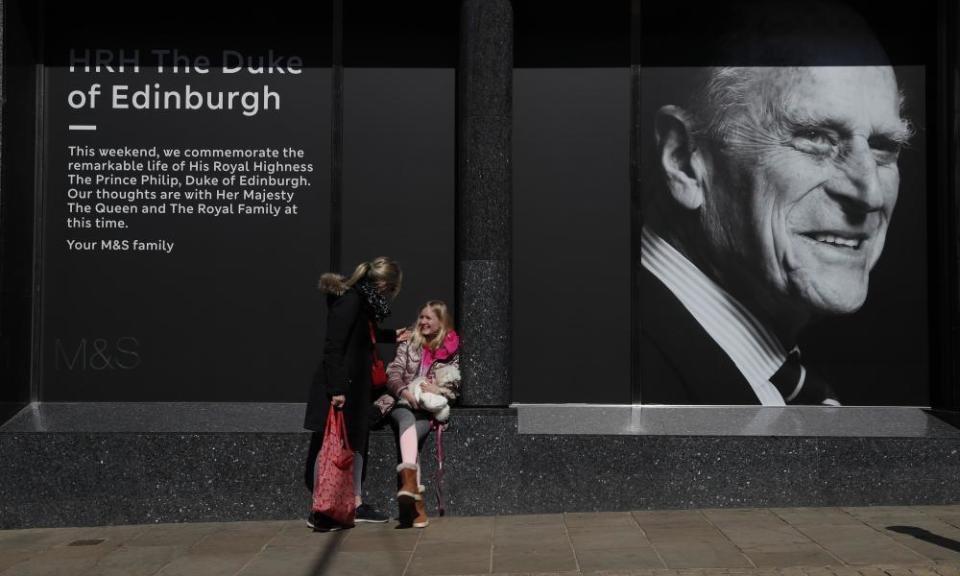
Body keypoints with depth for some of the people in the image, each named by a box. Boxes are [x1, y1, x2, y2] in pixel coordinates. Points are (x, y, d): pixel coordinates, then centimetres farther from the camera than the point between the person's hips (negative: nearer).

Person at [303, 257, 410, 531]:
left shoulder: (363, 300, 9)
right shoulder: (350, 300, -19)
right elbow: (333, 345, -23)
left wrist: (391, 336, 39)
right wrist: (336, 389, -25)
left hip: (355, 386, 10)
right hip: (338, 387, -10)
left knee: (355, 443, 15)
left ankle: (356, 504, 26)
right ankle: (320, 513, 5)